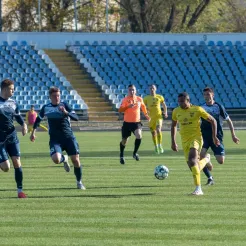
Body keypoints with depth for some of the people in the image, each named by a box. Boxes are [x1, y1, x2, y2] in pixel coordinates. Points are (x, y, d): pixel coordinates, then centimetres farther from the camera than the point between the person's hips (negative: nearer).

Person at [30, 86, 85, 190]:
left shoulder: (64, 105, 1)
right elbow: (38, 119, 25)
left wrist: (66, 112, -24)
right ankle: (64, 159, 15)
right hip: (55, 139, 0)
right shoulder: (46, 108, 6)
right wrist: (33, 131, 22)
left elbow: (76, 118, -9)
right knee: (56, 159, -25)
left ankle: (79, 182, 17)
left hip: (69, 137, 0)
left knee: (76, 160, -7)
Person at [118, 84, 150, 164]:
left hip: (136, 122, 1)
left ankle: (135, 153, -5)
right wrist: (128, 106, -32)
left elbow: (143, 107, 26)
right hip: (127, 122, -1)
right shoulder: (125, 100, -8)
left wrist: (146, 115, 25)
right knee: (124, 140, 7)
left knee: (139, 135, -25)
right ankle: (121, 156, 32)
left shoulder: (139, 99, 4)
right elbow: (120, 110, -19)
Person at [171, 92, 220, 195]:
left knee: (192, 160, -29)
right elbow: (173, 126, 21)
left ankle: (198, 188, -29)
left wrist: (214, 137, -1)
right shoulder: (176, 111, 4)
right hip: (184, 140, 5)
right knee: (193, 167, 5)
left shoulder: (197, 109, -9)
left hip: (196, 137, -5)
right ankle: (206, 159, 40)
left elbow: (213, 121, 0)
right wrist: (173, 142, 16)